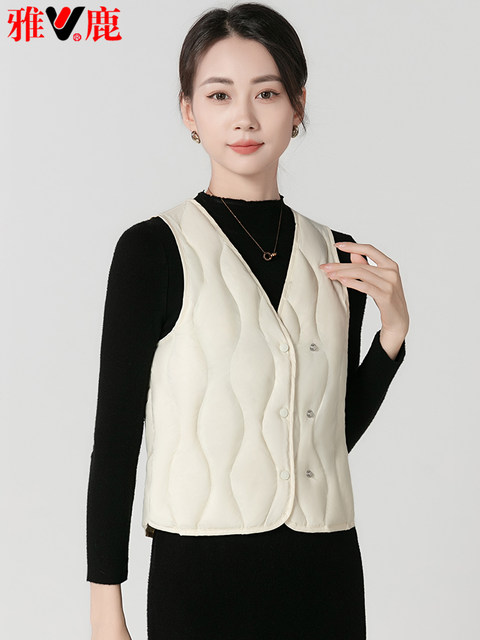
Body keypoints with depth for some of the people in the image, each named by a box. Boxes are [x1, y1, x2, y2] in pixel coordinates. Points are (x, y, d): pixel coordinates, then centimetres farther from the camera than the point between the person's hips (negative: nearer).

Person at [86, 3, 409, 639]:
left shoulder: (340, 258, 5)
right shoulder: (153, 250, -8)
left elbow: (337, 429, 11)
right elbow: (115, 438, -6)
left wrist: (394, 328, -1)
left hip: (327, 569, 4)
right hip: (199, 577, -4)